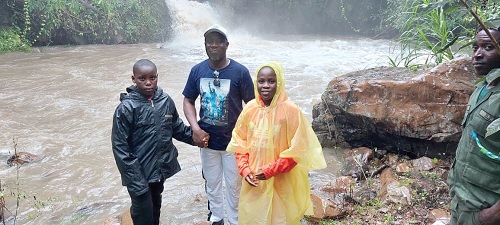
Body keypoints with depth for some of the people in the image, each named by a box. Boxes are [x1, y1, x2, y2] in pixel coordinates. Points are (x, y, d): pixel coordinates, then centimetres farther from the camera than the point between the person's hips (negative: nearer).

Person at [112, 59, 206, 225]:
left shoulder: (166, 101, -4)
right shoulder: (126, 108, -17)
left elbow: (176, 127, 12)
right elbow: (120, 146, -15)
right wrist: (134, 178, -18)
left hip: (161, 167, 5)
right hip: (140, 172, -5)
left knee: (156, 206, 25)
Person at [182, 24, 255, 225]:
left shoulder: (240, 71, -14)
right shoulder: (197, 70, -4)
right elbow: (188, 101, 3)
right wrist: (195, 128, -11)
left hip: (233, 140, -3)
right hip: (207, 140, 3)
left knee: (234, 185, 12)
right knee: (212, 182, 20)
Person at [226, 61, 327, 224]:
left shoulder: (291, 111, -16)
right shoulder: (250, 108, -4)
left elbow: (297, 150, -14)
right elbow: (239, 142, 5)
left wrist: (271, 170, -18)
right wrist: (244, 169, -6)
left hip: (281, 183, -4)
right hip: (253, 181, 4)